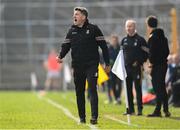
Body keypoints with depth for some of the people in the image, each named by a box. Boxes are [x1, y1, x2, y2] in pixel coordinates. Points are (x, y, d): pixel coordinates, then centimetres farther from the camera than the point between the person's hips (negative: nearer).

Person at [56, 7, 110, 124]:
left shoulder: (93, 29, -3)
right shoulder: (72, 31, 9)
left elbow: (103, 46, -1)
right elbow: (66, 45, 10)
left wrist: (107, 63, -3)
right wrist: (60, 56, -11)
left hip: (92, 65, -4)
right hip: (77, 66, 5)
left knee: (92, 89, -12)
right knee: (79, 92, 8)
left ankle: (94, 117, -16)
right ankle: (82, 117, 17)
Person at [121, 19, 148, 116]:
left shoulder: (140, 40, -2)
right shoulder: (124, 40, 13)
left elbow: (146, 53, -1)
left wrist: (139, 62, -7)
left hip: (136, 67, -5)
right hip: (126, 67, 5)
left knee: (138, 88, -6)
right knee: (128, 89, 6)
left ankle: (139, 109, -5)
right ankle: (130, 109, 11)